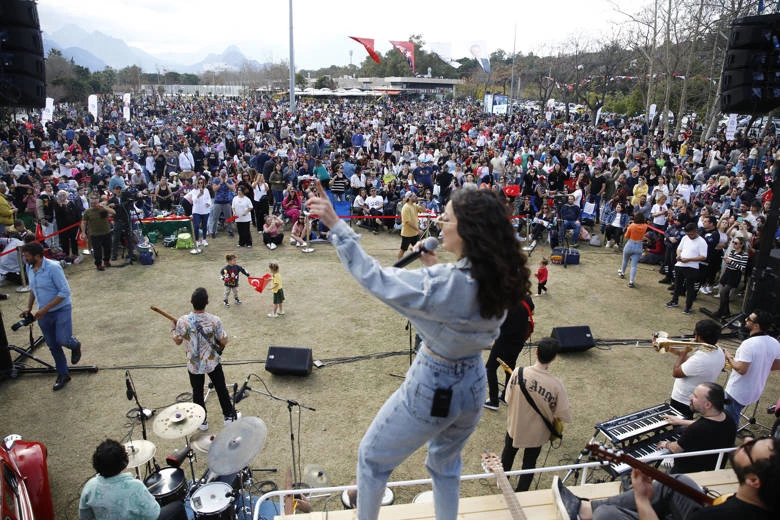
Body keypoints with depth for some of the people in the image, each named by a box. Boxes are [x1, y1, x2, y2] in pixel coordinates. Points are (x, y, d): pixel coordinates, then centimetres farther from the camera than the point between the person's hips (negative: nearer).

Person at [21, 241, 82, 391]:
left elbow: (65, 292, -22)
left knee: (62, 340, -14)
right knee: (52, 345, 11)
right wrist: (29, 307, 5)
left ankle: (75, 346, 24)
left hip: (61, 309, -6)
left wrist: (45, 308, -23)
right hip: (43, 313, 6)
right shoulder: (29, 268, 0)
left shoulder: (53, 267, -22)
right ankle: (62, 375, 24)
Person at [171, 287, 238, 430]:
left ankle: (202, 421, 34)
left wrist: (174, 329, 15)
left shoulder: (182, 321, -20)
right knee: (221, 389, 18)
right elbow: (224, 342, -13)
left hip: (193, 365, 1)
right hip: (213, 362, -1)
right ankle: (229, 416, 31)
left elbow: (177, 341, -3)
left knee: (197, 392, 20)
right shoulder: (215, 320, -23)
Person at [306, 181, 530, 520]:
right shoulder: (499, 280, -10)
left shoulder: (442, 283, -32)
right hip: (473, 387, 7)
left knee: (371, 457, 20)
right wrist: (433, 268, 0)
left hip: (432, 391, -7)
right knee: (446, 463, 33)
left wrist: (335, 225, -20)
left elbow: (373, 278, -24)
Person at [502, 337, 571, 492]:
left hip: (514, 425, 2)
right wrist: (550, 410, -3)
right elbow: (566, 416, -22)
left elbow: (508, 399, -12)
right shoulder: (556, 384, -29)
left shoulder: (518, 372, -25)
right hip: (536, 433, -2)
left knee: (508, 452, 31)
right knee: (529, 463, 24)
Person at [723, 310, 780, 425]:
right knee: (734, 416, 26)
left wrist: (729, 358, -13)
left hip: (737, 392, -7)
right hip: (756, 391, 8)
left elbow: (741, 369, -29)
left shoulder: (748, 344, -29)